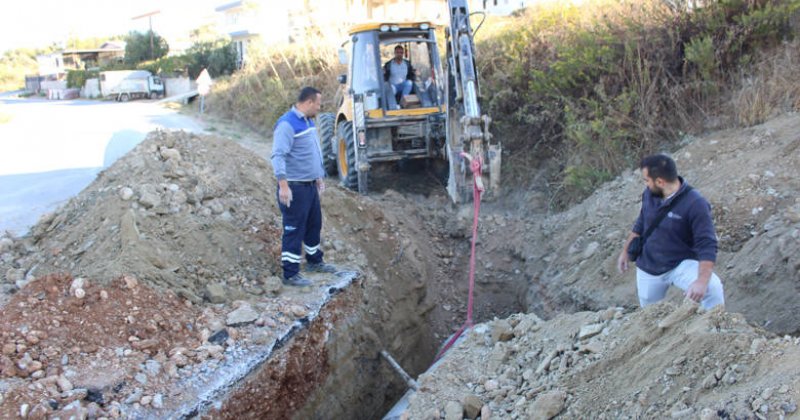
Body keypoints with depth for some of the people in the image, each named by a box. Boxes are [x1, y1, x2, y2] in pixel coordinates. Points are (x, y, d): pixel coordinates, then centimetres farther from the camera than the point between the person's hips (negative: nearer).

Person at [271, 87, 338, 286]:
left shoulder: (308, 121, 12)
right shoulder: (287, 124, -19)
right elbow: (278, 156, -26)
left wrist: (319, 177, 25)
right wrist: (283, 186, -31)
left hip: (310, 185, 9)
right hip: (295, 187, -9)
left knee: (314, 224, 20)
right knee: (294, 230, -3)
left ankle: (314, 261, 38)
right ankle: (290, 274, 5)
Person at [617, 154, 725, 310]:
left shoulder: (695, 204, -25)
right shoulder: (649, 194, -7)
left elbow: (707, 245, -28)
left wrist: (702, 280, -41)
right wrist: (625, 250, 18)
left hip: (682, 265, -5)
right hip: (648, 268, 5)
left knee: (712, 287, -32)